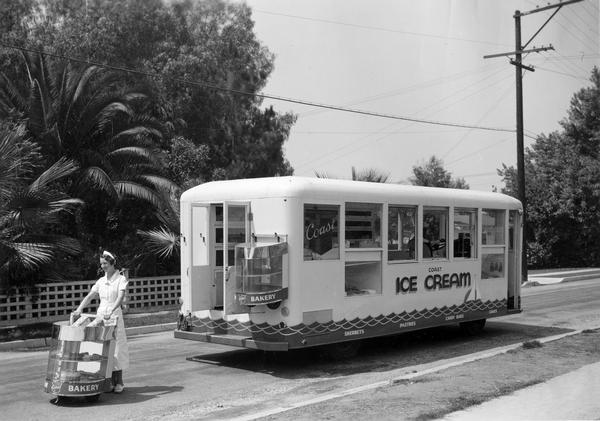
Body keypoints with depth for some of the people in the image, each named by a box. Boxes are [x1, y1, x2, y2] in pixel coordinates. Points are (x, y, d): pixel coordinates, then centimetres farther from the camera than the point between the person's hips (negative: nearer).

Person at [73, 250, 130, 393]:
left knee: (115, 348, -3)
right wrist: (79, 309, -9)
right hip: (100, 315, 5)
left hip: (114, 315, -5)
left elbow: (120, 297, -18)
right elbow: (89, 296, 8)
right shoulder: (101, 281, 12)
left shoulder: (121, 279, -4)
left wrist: (110, 312, -33)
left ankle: (119, 382, 5)